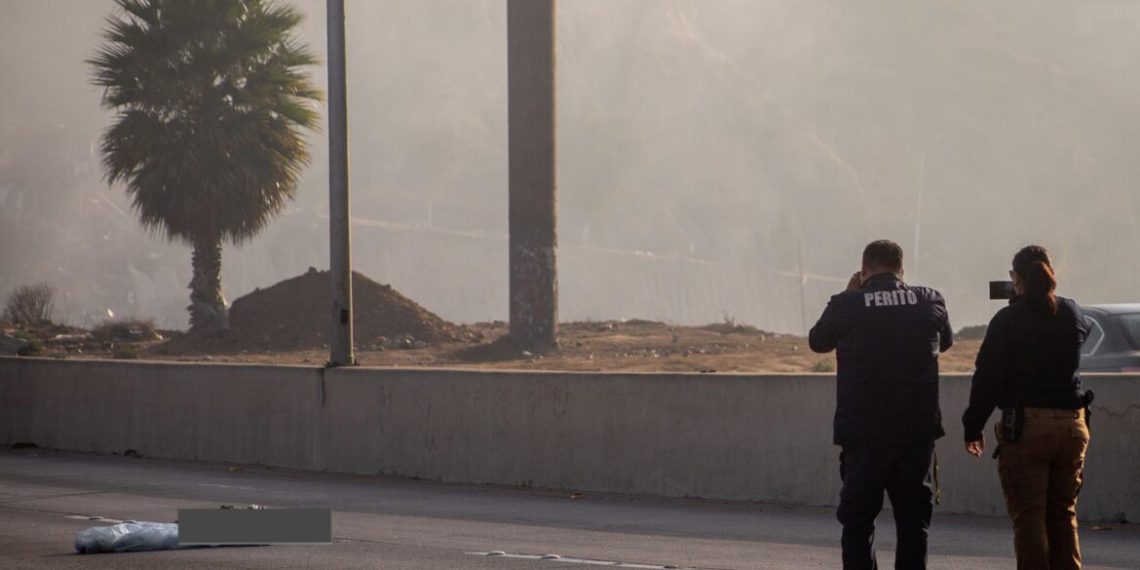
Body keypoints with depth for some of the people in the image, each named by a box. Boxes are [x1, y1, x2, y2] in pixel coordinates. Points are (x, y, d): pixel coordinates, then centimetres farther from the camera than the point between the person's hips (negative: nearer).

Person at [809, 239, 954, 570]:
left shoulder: (846, 305, -6)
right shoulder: (929, 302, -1)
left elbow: (817, 342, 13)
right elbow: (945, 341, 20)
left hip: (862, 433, -2)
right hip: (917, 431, 2)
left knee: (857, 520, 8)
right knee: (913, 518, 9)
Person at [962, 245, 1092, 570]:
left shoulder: (1007, 321, -8)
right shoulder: (1073, 315, 5)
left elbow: (987, 378, -7)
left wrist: (973, 427, 1)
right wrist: (1046, 297, 23)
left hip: (1025, 425, -4)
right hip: (1071, 424, 4)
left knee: (1028, 517, -1)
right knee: (1063, 516, 13)